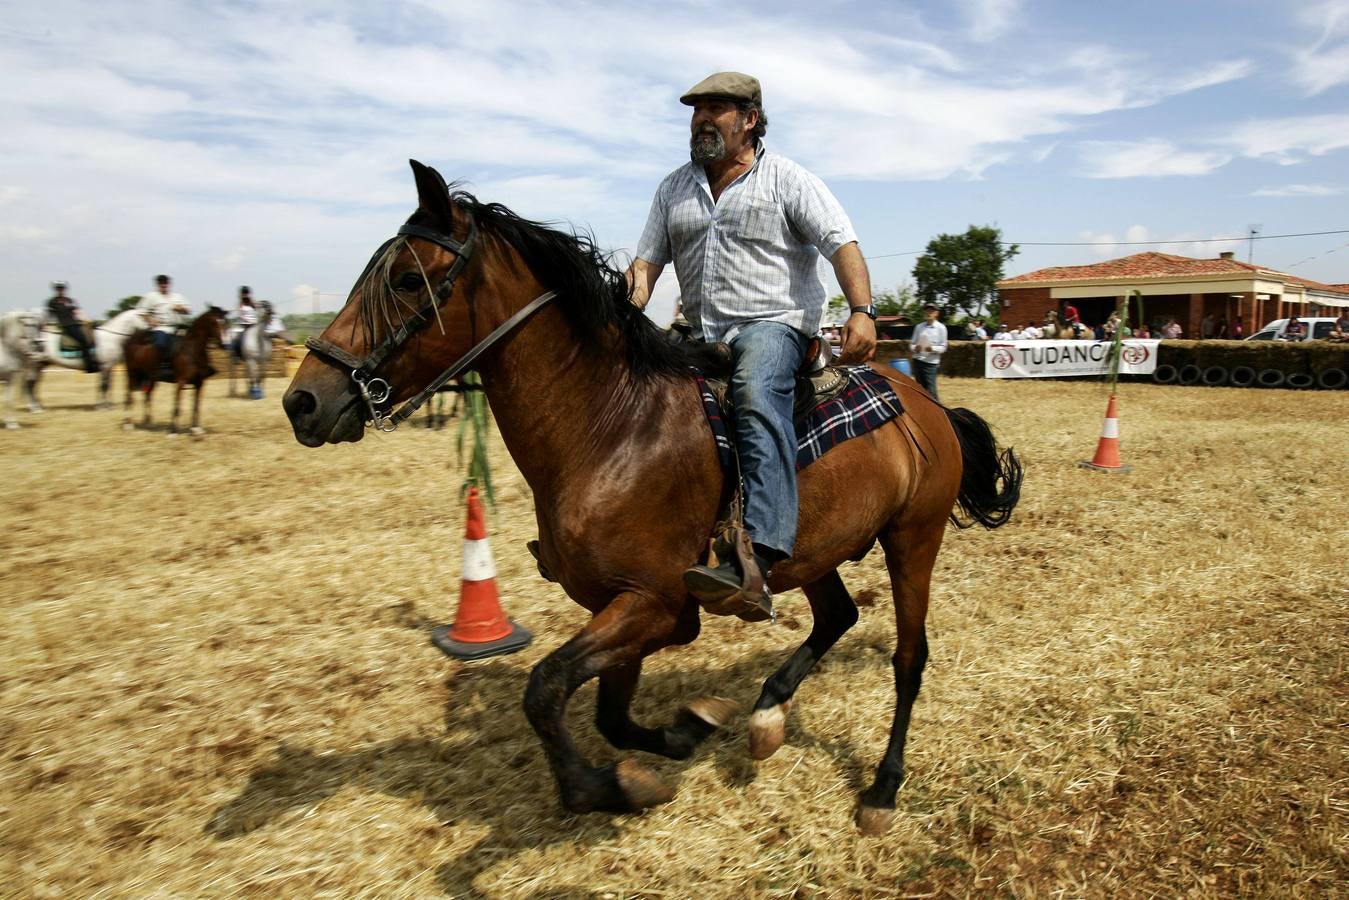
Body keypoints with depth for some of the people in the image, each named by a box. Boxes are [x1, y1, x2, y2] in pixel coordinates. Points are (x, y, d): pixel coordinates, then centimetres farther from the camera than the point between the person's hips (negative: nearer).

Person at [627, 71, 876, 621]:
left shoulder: (787, 179, 4)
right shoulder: (674, 188, 17)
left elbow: (842, 244, -5)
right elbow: (647, 261, 14)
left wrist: (862, 312, -22)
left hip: (772, 323, -6)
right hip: (702, 335, 6)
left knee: (756, 395, -36)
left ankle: (759, 559, -50)